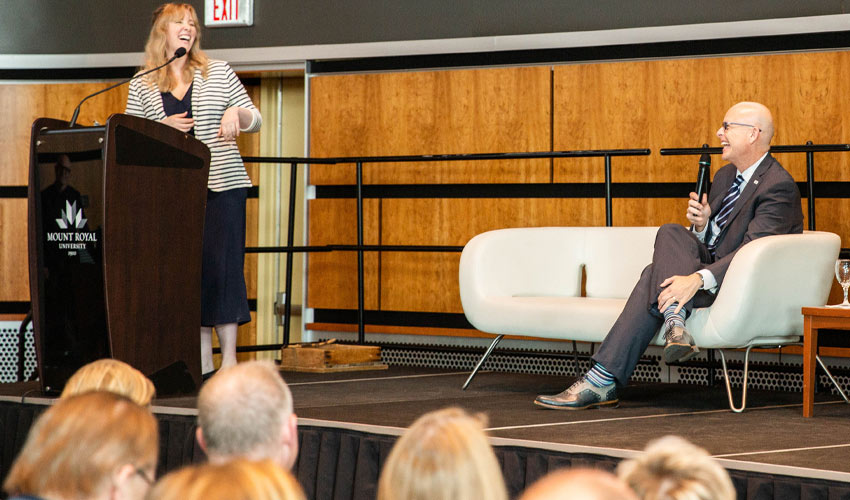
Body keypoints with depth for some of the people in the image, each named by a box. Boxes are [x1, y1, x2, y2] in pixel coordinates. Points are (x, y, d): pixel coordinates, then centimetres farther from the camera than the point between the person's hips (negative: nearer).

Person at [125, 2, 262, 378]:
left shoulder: (217, 72, 9)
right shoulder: (141, 86, 9)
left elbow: (256, 121, 11)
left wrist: (236, 112, -12)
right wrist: (163, 127, -8)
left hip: (222, 184, -1)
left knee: (223, 265, -7)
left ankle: (229, 357, -4)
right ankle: (202, 359, 7)